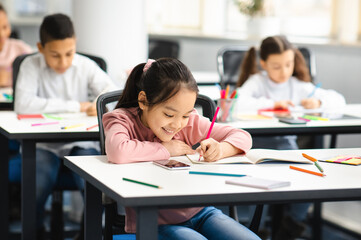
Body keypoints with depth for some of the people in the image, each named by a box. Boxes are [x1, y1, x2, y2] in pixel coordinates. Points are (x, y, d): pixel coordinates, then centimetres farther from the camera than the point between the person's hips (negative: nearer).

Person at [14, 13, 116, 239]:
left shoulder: (86, 66, 2)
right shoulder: (31, 66, -5)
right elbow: (23, 104, -20)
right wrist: (74, 106, -19)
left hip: (81, 143, 1)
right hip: (43, 144, -1)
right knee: (37, 184, -28)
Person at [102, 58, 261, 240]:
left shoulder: (189, 122, 3)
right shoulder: (123, 119, -7)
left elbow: (242, 137, 8)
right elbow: (117, 152, -31)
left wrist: (220, 149, -16)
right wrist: (165, 149, -15)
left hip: (198, 212, 4)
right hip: (155, 223, -4)